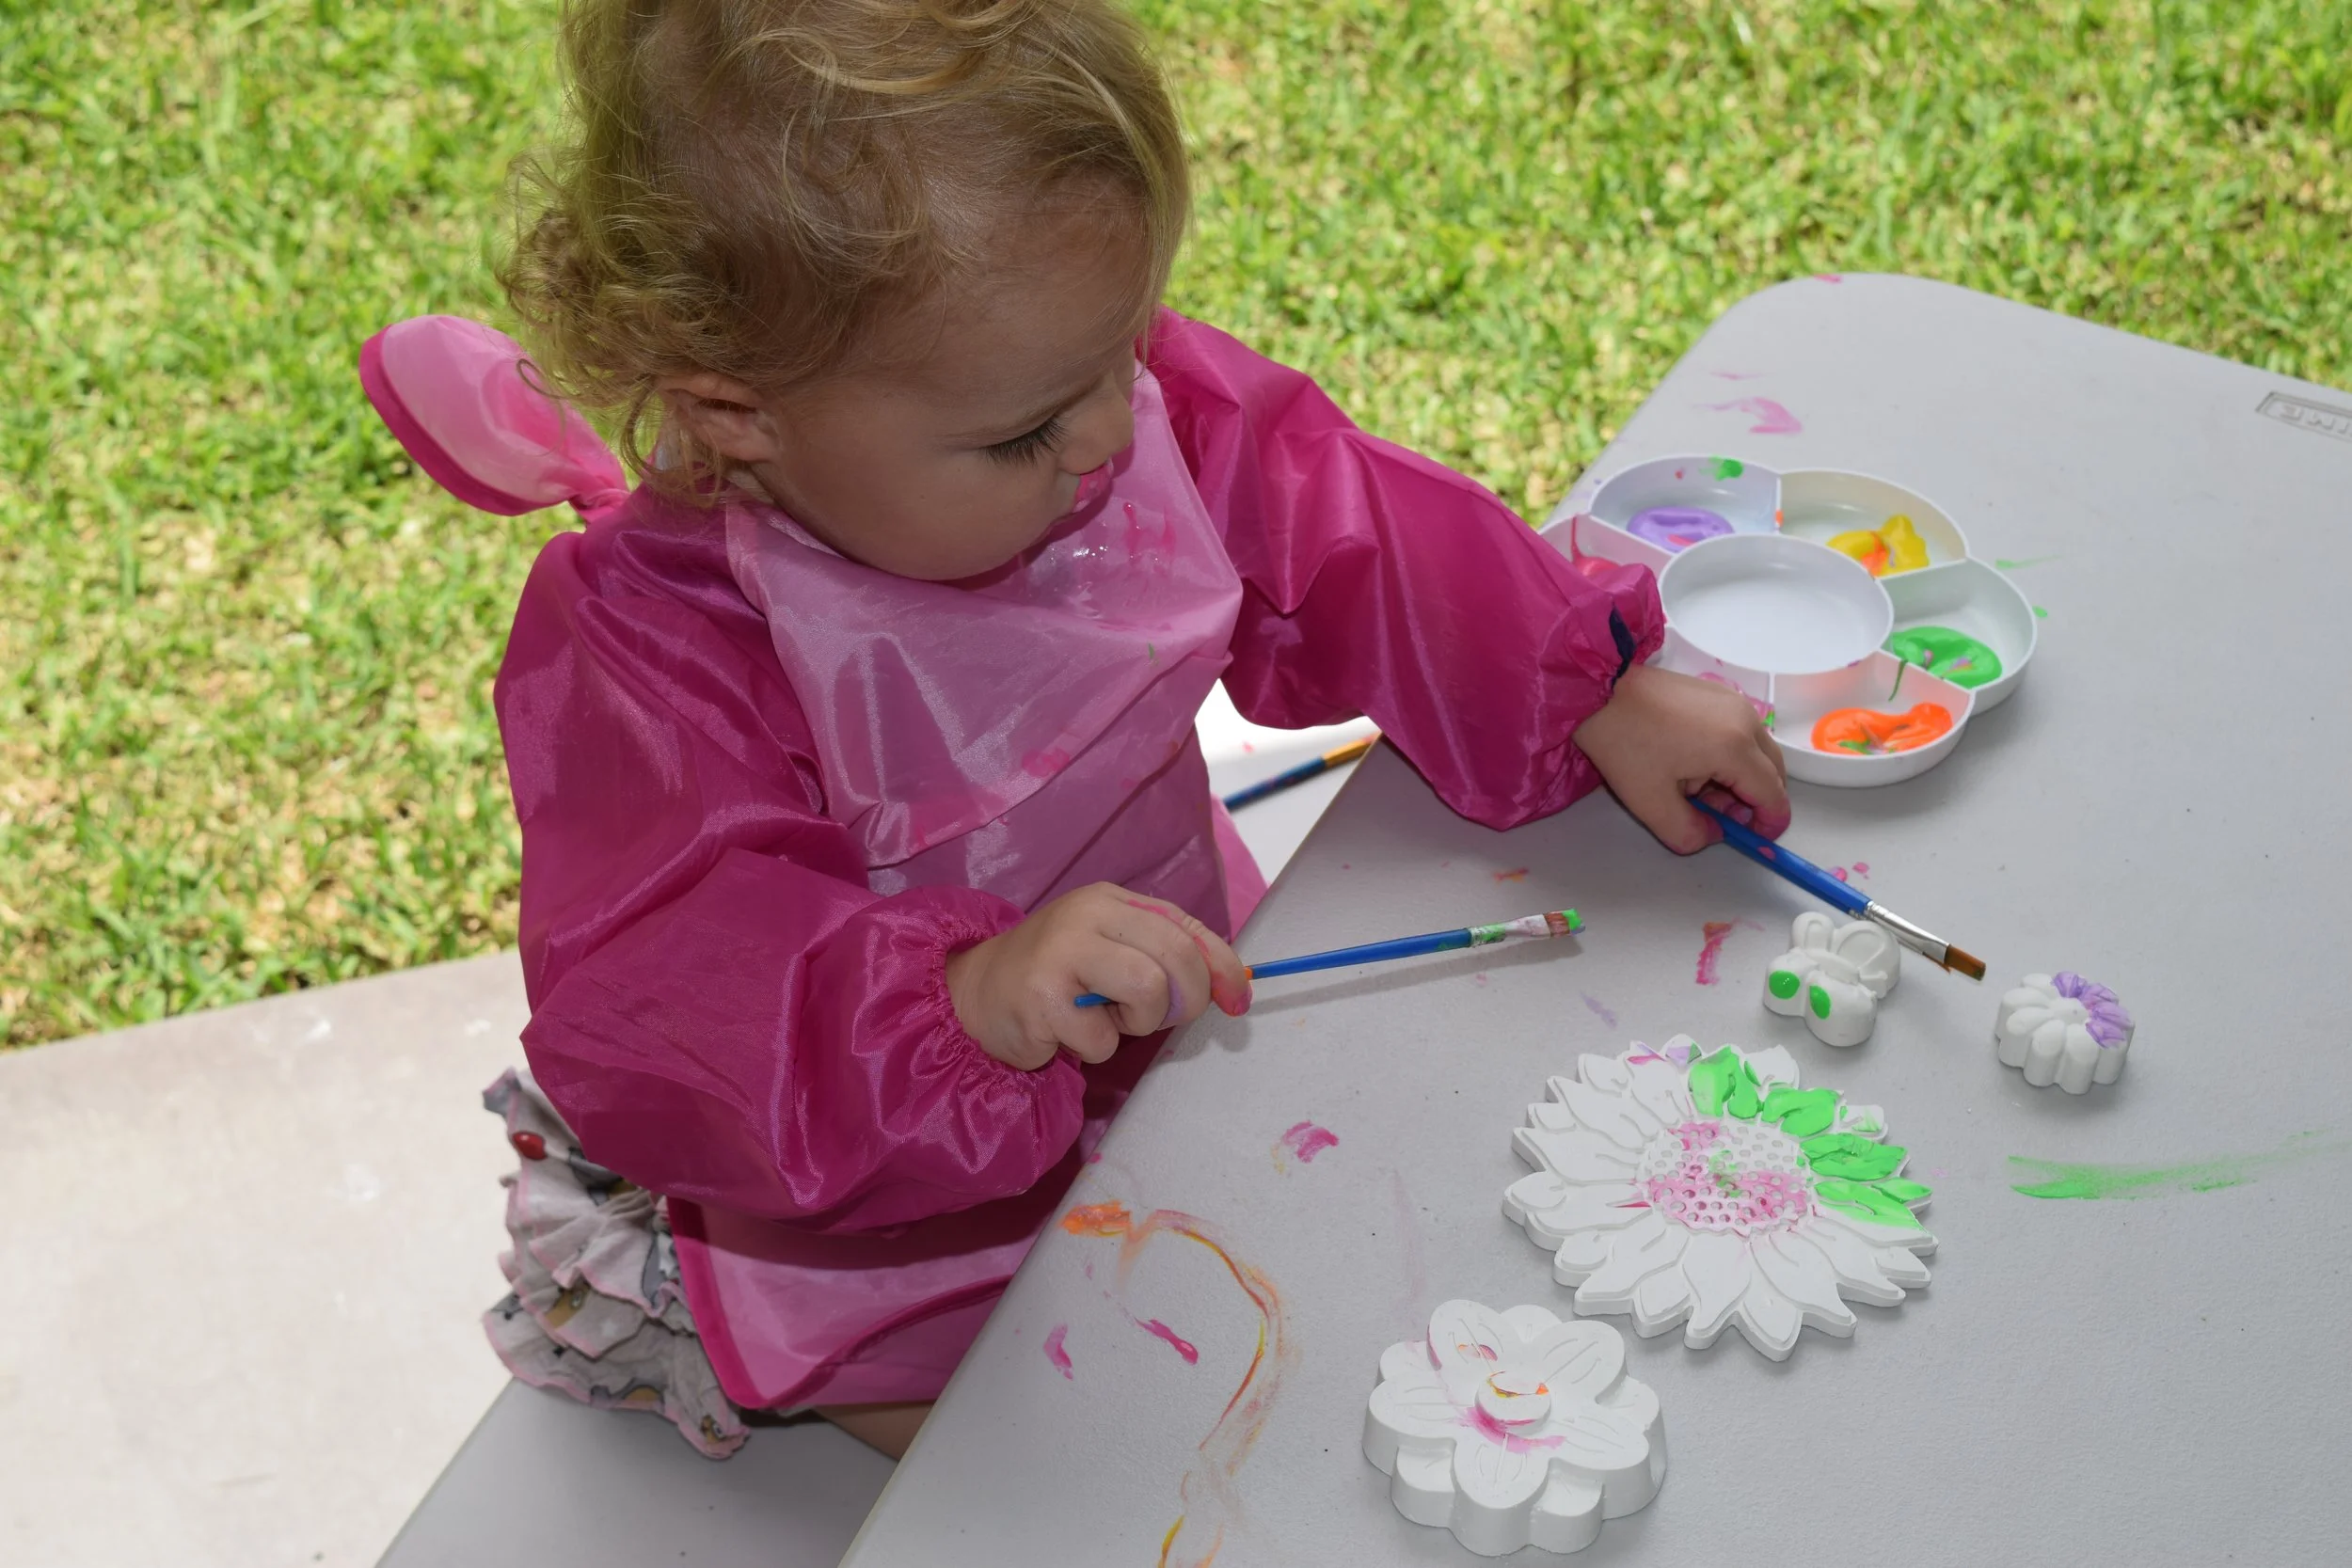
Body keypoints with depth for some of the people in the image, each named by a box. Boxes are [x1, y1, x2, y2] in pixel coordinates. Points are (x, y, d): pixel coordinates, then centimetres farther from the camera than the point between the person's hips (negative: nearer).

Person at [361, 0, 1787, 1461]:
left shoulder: (1143, 405, -16)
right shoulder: (642, 655, -33)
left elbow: (1340, 541, -2)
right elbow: (651, 985, -42)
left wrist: (1598, 691, -7)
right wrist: (960, 998, -57)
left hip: (1188, 1009, 6)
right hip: (883, 1215, -5)